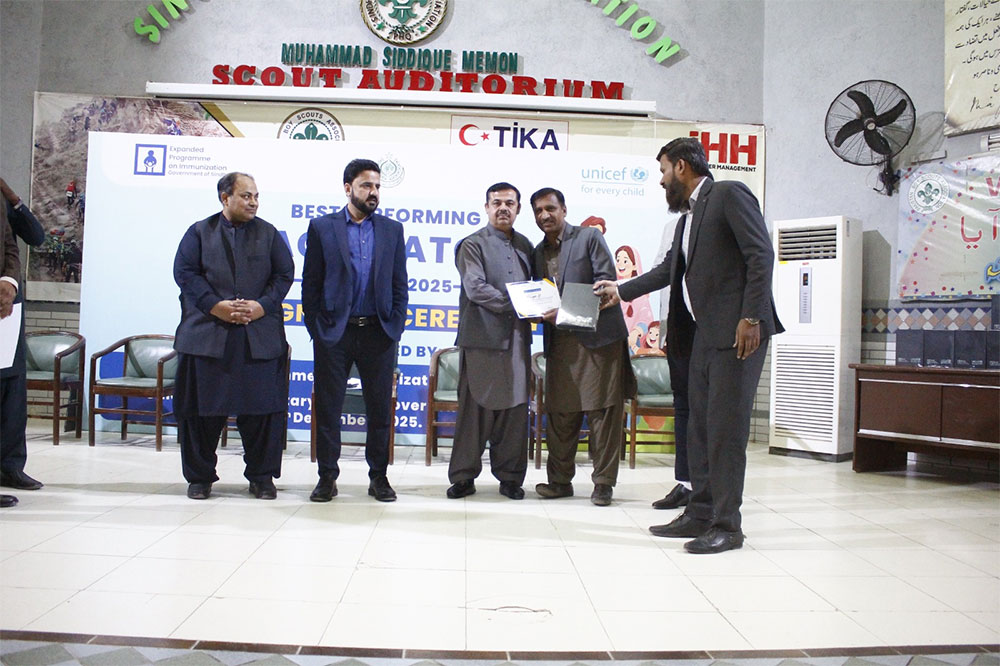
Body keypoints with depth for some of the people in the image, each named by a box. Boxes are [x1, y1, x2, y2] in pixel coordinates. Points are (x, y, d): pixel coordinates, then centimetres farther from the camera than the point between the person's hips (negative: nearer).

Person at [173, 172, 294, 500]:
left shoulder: (269, 234, 12)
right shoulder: (200, 232, 9)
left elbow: (284, 273, 5)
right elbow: (185, 272, 0)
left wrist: (262, 305, -10)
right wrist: (215, 305, -13)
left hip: (260, 335, 1)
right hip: (207, 335, 0)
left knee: (262, 407, 1)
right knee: (202, 408, 3)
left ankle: (262, 476, 14)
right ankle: (200, 477, 16)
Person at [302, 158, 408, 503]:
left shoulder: (392, 230, 10)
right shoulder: (322, 227, 5)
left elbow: (399, 286, 10)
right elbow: (311, 284, 4)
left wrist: (395, 328, 1)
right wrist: (316, 329, -3)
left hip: (378, 333, 1)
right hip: (334, 332, -1)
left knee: (380, 409, 5)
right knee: (328, 407, 3)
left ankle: (378, 476, 17)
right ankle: (327, 477, 14)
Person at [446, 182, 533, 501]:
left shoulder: (525, 245, 17)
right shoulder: (473, 245, 0)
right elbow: (476, 289, -11)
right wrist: (516, 305, -17)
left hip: (517, 340, 5)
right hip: (483, 340, -5)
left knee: (515, 409, 6)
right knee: (475, 409, 0)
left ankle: (510, 476, 15)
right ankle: (463, 476, 9)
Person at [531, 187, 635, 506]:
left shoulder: (590, 237, 0)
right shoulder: (538, 252, 16)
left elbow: (606, 281, -9)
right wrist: (538, 311, -6)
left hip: (598, 336, -5)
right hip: (560, 341, 5)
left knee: (604, 411, -2)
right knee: (560, 413, 8)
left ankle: (604, 482, 5)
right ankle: (560, 480, 18)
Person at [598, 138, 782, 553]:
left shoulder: (730, 195, -5)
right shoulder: (688, 214, 21)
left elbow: (761, 255, -13)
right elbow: (670, 268, 30)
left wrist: (750, 317, -19)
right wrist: (621, 291, 33)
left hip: (737, 331, -9)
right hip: (704, 333, 9)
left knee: (726, 426, -8)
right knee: (700, 426, 11)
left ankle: (727, 525, -1)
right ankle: (700, 514, 19)